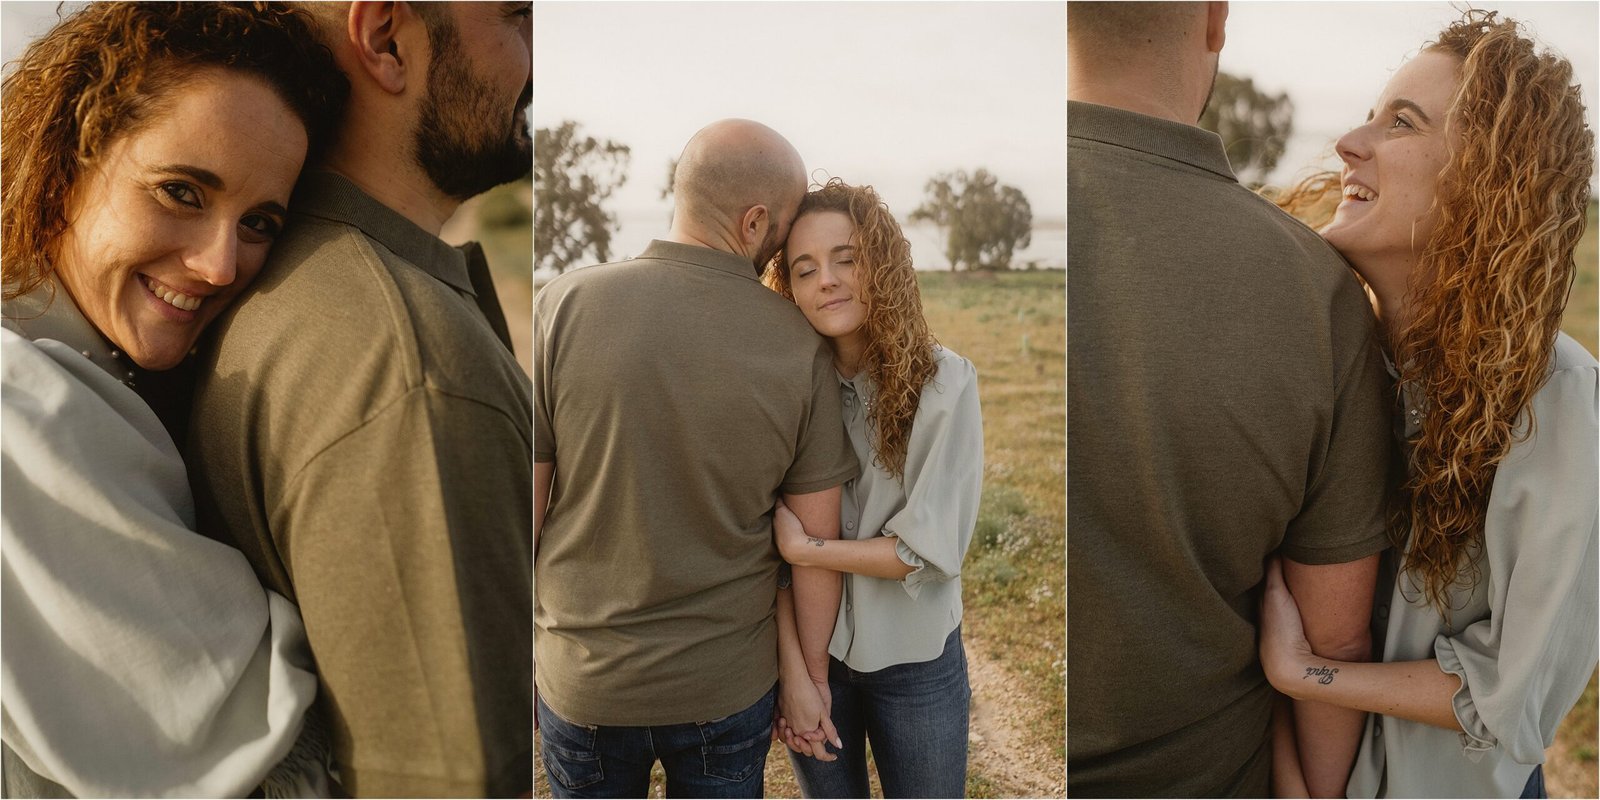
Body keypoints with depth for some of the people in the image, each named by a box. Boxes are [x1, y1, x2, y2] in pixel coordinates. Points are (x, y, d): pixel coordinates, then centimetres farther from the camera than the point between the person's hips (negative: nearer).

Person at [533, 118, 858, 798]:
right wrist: (812, 675, 6)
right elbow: (816, 537, -8)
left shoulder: (566, 304, -16)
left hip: (586, 684, 0)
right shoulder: (801, 344, -13)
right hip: (731, 687, 1)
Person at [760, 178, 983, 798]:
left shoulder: (945, 383, -16)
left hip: (915, 660, -1)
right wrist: (794, 671, -14)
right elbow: (773, 541, -10)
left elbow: (931, 549, -17)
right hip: (810, 652, 1)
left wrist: (806, 549, -19)